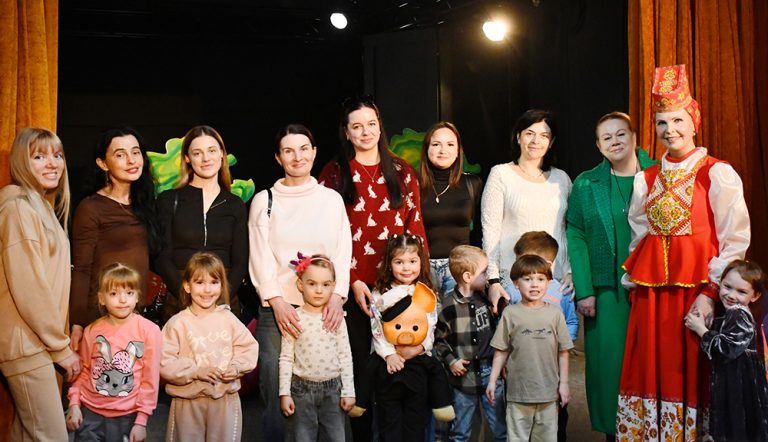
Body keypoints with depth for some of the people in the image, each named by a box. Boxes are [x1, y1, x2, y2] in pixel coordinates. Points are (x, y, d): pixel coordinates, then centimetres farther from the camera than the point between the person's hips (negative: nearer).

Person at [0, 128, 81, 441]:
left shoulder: (44, 207, 16)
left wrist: (61, 340, 13)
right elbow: (28, 288, -19)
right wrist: (61, 347, -13)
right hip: (27, 344, -9)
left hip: (37, 343, 9)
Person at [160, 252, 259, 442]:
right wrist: (196, 371, -20)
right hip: (188, 401, -2)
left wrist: (236, 367, -12)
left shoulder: (228, 319, 2)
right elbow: (165, 363, -11)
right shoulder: (177, 323, -7)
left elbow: (249, 347, 5)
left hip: (225, 399, 2)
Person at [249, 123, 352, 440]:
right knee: (274, 395, -2)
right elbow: (260, 257, 1)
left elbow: (343, 253, 7)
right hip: (277, 309, -1)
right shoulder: (264, 200, 7)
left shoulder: (332, 199, 11)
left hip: (325, 309, 1)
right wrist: (278, 302, -10)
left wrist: (337, 295, -8)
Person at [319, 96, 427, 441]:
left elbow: (415, 225, 9)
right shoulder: (334, 173, 4)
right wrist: (352, 281, -10)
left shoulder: (401, 171, 11)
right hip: (355, 287, -1)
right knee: (360, 364, 3)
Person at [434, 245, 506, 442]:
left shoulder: (486, 299, 0)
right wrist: (450, 361, -10)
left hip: (491, 373, 3)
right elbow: (438, 338, -3)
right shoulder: (449, 306, -11)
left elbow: (497, 330, 12)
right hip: (464, 376, -3)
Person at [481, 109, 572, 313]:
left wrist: (571, 272, 3)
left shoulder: (562, 179, 13)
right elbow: (490, 231, -2)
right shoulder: (501, 174, 2)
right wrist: (493, 280, -7)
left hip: (557, 280, 3)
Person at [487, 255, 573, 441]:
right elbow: (501, 352, 2)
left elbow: (563, 352, 5)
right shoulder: (510, 313, -2)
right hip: (518, 392, -1)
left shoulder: (555, 313, 1)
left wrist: (564, 383, 4)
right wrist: (492, 381, 0)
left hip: (548, 392, 1)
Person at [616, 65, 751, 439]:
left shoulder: (717, 174, -3)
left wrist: (710, 292, -15)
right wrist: (634, 286, 8)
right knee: (653, 374, 6)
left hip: (697, 287, -4)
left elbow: (735, 240, -7)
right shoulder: (646, 179, 12)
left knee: (692, 375, 0)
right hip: (651, 289, 4)